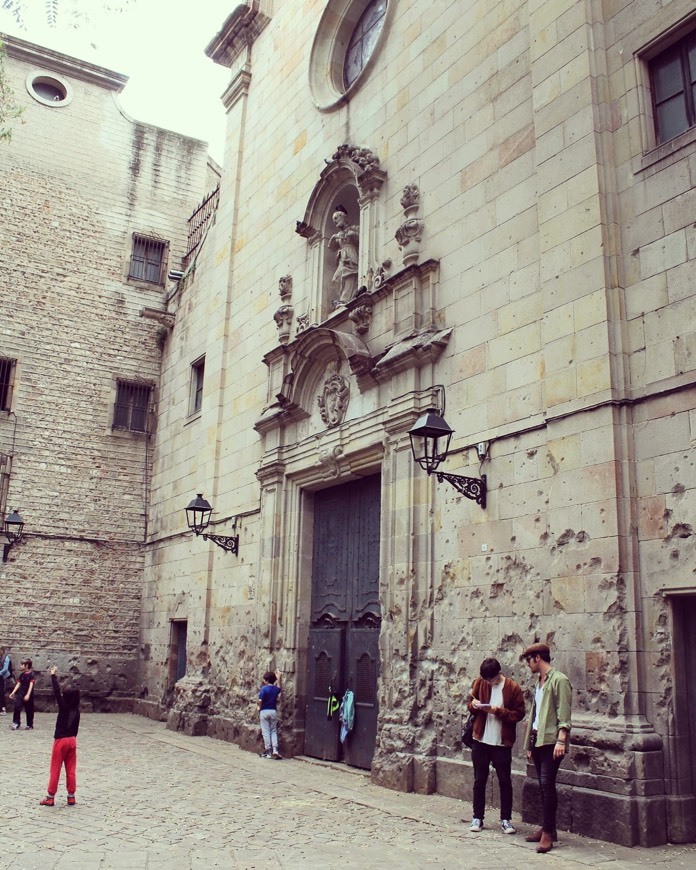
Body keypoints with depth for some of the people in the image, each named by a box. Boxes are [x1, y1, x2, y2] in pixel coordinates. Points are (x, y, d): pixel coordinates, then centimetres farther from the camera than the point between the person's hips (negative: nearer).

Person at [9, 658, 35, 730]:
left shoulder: (31, 674, -13)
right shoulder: (22, 674, 6)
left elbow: (31, 685, -20)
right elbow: (18, 684, 8)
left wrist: (28, 695, -28)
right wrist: (13, 692, -1)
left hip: (29, 695, -5)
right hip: (21, 694, 5)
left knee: (29, 710, 4)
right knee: (17, 707, -10)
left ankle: (30, 725, 16)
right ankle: (16, 723, -1)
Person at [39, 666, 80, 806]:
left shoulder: (63, 707, -13)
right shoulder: (76, 711, 2)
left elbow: (56, 692, -13)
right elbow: (76, 728, 9)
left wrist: (53, 675, -10)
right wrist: (72, 738, 18)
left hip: (61, 740, -5)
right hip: (72, 740, 5)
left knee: (55, 770, 4)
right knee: (71, 770, 9)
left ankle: (50, 797, 9)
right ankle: (71, 797, 12)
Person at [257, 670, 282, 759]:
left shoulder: (264, 688, -14)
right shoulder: (276, 689, 2)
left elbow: (260, 700, -20)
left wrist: (258, 706, 0)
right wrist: (278, 678, 35)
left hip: (264, 711, -4)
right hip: (273, 711, 4)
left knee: (266, 732, 4)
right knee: (273, 731, 11)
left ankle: (268, 752, 6)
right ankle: (275, 750, -5)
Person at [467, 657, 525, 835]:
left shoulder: (512, 688, -8)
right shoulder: (479, 683, 1)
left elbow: (519, 713, -7)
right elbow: (471, 706, 12)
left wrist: (498, 711, -19)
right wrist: (474, 704, -11)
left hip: (502, 742, -3)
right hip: (480, 740, 3)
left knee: (505, 781, 5)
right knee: (479, 781, 10)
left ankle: (505, 819, 17)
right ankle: (477, 817, 21)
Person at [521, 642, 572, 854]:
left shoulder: (559, 680, -9)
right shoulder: (539, 682, 18)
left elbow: (564, 713, -15)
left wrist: (561, 740, -23)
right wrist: (530, 743, 19)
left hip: (551, 740, -9)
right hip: (538, 739, 9)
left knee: (547, 783, -12)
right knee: (543, 786, 11)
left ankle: (548, 833, -9)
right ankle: (548, 828, 19)